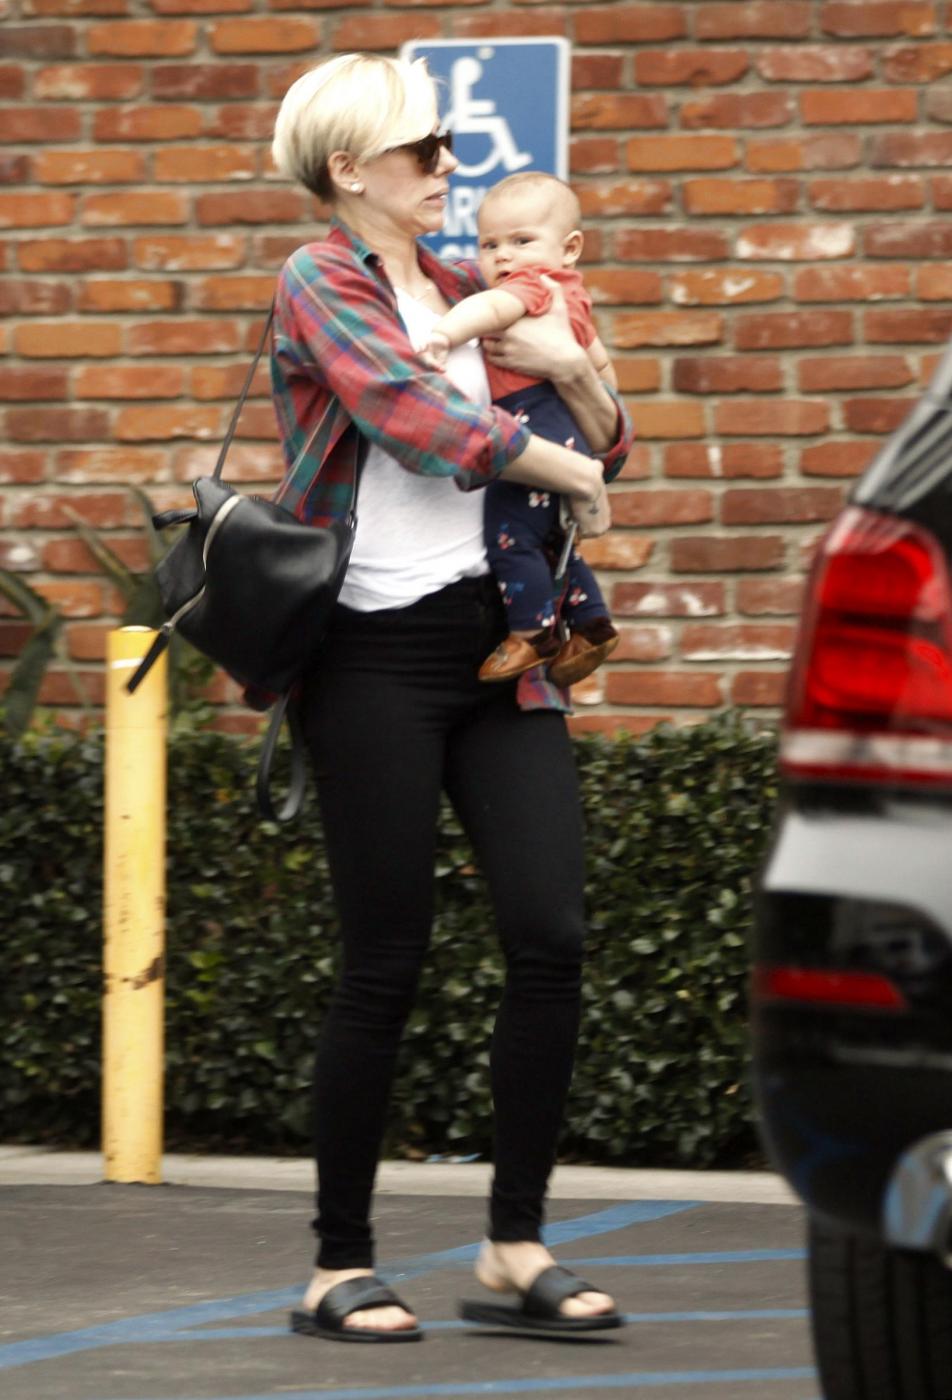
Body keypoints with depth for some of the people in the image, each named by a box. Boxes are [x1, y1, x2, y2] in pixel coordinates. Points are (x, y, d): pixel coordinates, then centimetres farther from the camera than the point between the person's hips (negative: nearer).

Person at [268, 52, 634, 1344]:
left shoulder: (462, 289, 15)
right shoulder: (320, 288, -5)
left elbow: (603, 451, 20)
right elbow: (420, 420, -21)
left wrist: (573, 372, -1)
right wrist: (556, 466, -7)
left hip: (494, 643, 6)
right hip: (376, 655, -6)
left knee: (551, 935, -3)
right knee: (387, 963, -3)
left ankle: (516, 1246, 6)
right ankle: (340, 1269, 8)